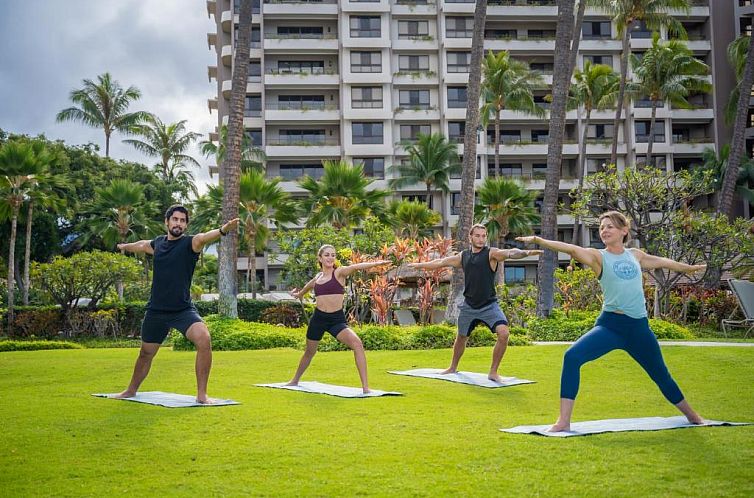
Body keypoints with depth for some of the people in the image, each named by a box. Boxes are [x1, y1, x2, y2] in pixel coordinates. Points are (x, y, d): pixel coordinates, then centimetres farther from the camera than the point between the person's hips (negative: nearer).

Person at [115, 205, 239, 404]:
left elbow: (203, 238, -33)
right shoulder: (158, 243, 5)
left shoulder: (189, 243, -9)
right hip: (156, 311, 5)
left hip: (183, 310, -4)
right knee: (146, 353, 20)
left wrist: (223, 230, -55)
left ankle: (202, 395, -18)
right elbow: (142, 245, 30)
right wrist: (125, 246, 51)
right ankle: (131, 390, 46)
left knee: (204, 339, -29)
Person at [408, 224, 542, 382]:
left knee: (504, 333, -24)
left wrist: (525, 253, -49)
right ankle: (453, 367, 47)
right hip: (469, 306, 4)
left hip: (489, 305, -4)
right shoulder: (463, 256, 5)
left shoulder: (491, 253, -9)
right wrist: (420, 265, 31)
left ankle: (493, 372, -7)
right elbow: (442, 262, 20)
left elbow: (510, 253, -29)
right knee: (461, 338, 20)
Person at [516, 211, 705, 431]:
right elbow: (572, 249, -19)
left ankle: (691, 415, 44)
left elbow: (664, 262, 28)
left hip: (639, 327, 3)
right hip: (610, 325, -3)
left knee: (661, 374, 17)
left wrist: (690, 268, 45)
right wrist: (538, 240, -36)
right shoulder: (598, 256, -1)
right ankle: (564, 420, -20)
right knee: (572, 357, -26)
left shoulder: (635, 255, 10)